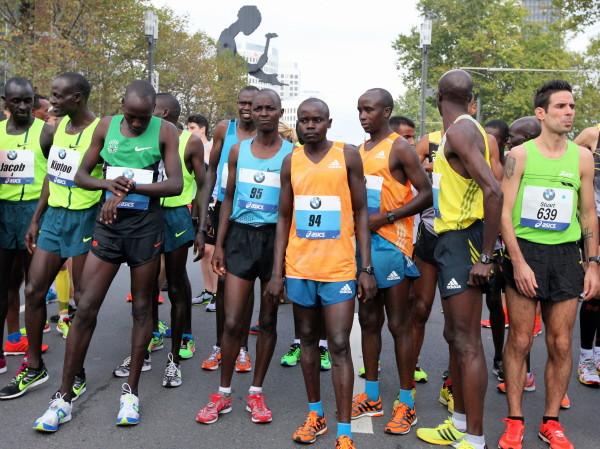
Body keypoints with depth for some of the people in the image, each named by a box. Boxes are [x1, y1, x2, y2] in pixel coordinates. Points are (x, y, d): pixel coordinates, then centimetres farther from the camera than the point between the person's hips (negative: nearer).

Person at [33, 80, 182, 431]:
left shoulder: (165, 131, -3)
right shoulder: (106, 127, 5)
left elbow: (176, 184, -11)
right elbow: (81, 175, 7)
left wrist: (130, 188, -20)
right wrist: (108, 184, -13)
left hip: (146, 225, -2)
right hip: (108, 222, 2)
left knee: (142, 307, 7)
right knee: (86, 308, 0)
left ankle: (131, 392, 20)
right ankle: (64, 397, 11)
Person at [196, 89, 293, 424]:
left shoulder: (291, 154, 1)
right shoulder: (239, 151, 8)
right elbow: (229, 199, 11)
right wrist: (220, 244, 6)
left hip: (275, 237, -1)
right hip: (241, 235, 1)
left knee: (268, 320, 8)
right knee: (232, 321, -1)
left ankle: (257, 392, 22)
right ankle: (223, 394, 15)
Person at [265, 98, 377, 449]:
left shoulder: (348, 156, -2)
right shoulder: (291, 162, 6)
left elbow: (361, 212, 0)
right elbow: (284, 218, 9)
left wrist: (367, 268, -6)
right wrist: (277, 272, 4)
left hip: (339, 268, -3)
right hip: (299, 268, 4)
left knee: (339, 345, -4)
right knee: (308, 340, 14)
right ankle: (316, 413, 29)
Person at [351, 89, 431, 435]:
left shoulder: (400, 148, -7)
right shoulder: (361, 151, 14)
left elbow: (426, 194, -13)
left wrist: (386, 217, -19)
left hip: (391, 243, -7)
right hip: (363, 241, 7)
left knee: (399, 323, -1)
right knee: (368, 319, 12)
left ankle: (407, 404, 9)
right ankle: (372, 397, 23)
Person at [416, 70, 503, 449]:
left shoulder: (460, 131, -15)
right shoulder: (462, 130, 15)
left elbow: (493, 191, -26)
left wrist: (486, 258, -23)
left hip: (462, 240, -10)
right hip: (450, 240, 10)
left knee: (468, 343, -5)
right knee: (454, 336, 17)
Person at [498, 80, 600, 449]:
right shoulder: (520, 155, -2)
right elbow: (504, 212, -5)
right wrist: (518, 261, -13)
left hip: (567, 255, 3)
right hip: (525, 252, -3)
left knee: (561, 344, 6)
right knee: (520, 340, 1)